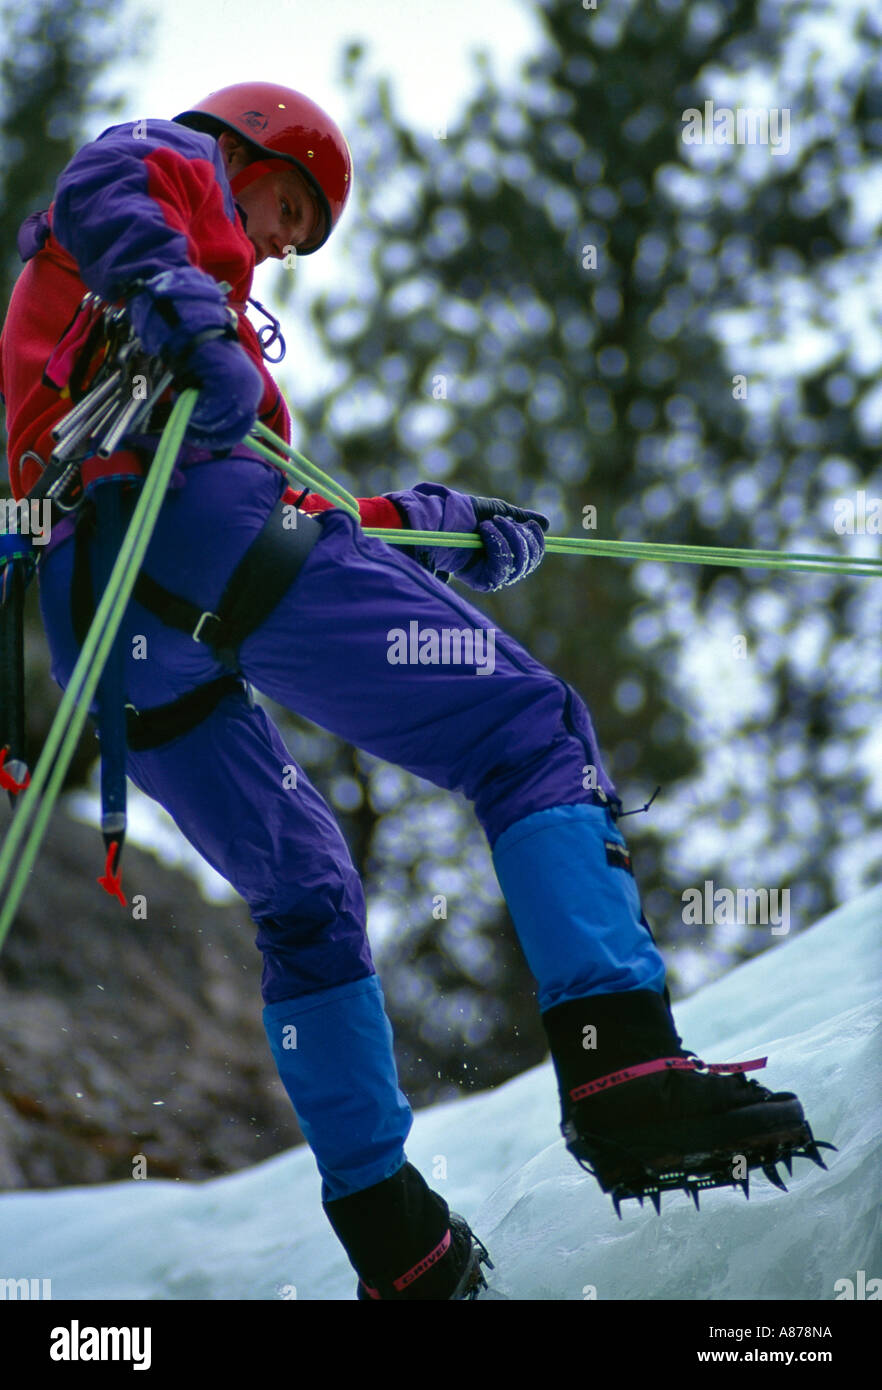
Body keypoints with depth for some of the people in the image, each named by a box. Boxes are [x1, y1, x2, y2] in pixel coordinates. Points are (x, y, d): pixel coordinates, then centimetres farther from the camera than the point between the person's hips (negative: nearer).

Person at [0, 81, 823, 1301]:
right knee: (531, 729, -10)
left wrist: (428, 524, 36)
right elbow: (102, 190, -10)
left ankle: (391, 1239, 16)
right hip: (192, 523, -9)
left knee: (302, 898, 20)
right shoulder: (180, 167, 18)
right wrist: (179, 302, -29)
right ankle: (623, 1067, -29)